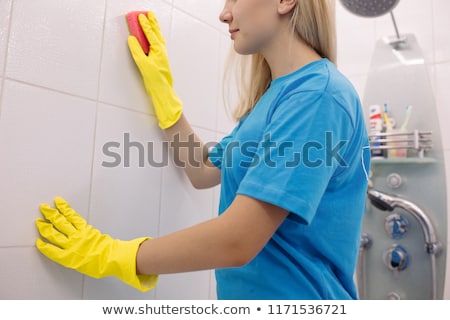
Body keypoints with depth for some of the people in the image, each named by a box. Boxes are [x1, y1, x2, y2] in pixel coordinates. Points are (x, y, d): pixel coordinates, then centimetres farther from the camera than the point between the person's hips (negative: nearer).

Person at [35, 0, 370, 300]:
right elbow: (205, 171, 13)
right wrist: (160, 85, 11)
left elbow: (236, 241, -28)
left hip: (294, 294, -8)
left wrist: (110, 254, -15)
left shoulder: (319, 92, -21)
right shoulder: (277, 93, 8)